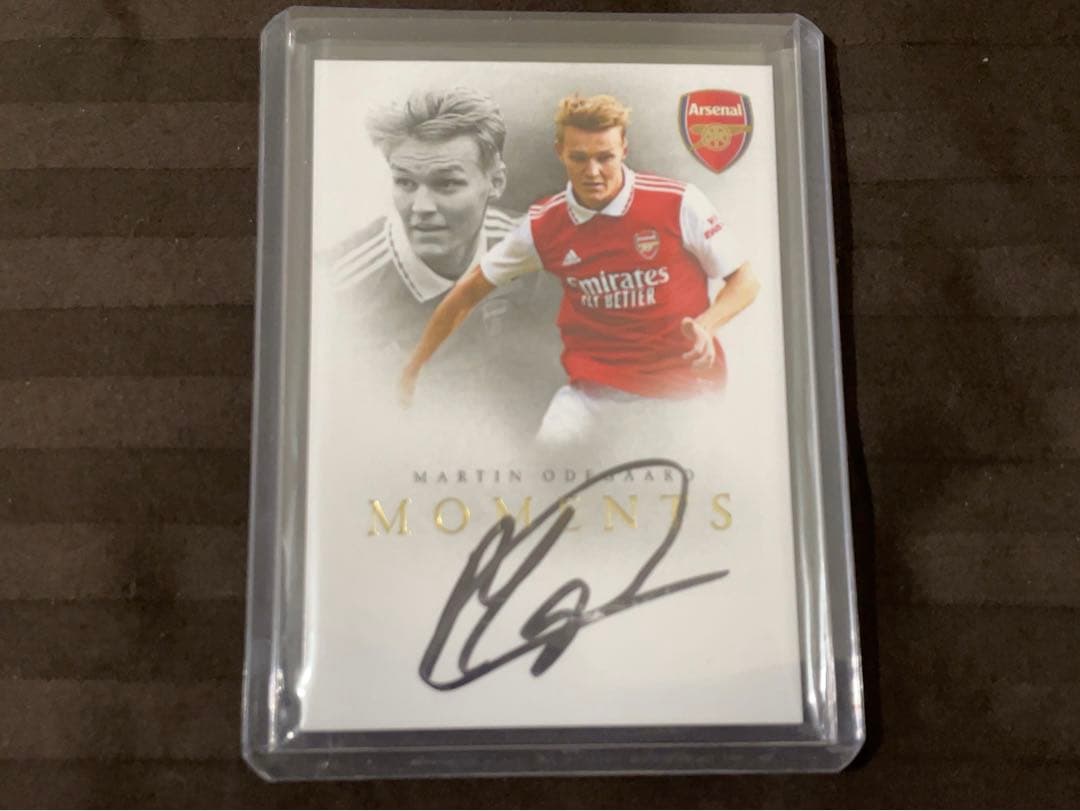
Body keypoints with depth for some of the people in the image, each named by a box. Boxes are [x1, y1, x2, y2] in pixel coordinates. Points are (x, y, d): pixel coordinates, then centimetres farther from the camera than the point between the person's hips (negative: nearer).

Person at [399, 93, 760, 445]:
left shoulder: (680, 203, -11)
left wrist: (705, 326, -22)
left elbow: (744, 281, -1)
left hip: (684, 375, 0)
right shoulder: (542, 226, -3)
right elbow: (471, 290, 9)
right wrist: (412, 369, 11)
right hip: (598, 383, 1)